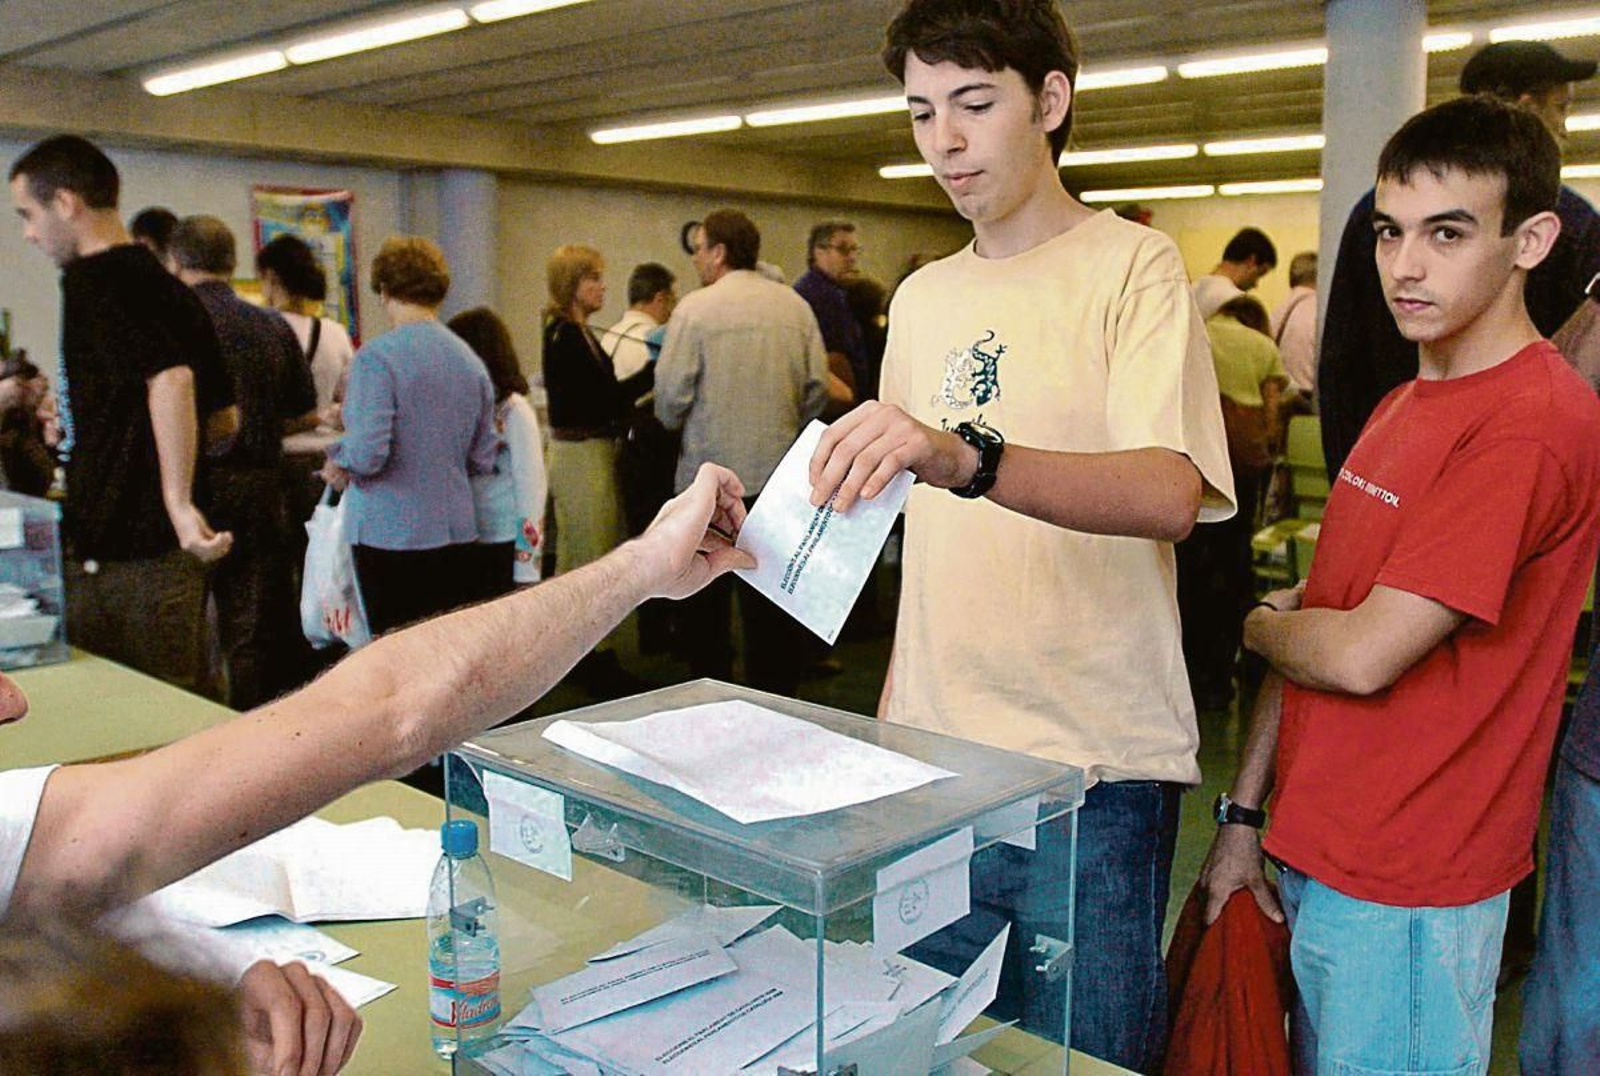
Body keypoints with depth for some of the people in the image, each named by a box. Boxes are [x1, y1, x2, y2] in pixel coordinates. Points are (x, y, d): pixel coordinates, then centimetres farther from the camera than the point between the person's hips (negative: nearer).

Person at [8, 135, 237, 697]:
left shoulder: (93, 279, -11)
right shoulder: (168, 287, 13)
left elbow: (169, 379, -29)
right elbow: (224, 420, 18)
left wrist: (177, 500, -29)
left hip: (118, 551, -8)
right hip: (165, 545, 8)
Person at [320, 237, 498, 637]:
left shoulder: (376, 357, -11)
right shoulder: (471, 360, 8)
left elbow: (367, 453, -19)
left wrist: (339, 463, 1)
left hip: (391, 534, -5)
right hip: (457, 532, 5)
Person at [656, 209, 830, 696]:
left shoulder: (696, 307, -9)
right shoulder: (795, 305, 3)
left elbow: (671, 393, -10)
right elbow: (817, 385, 3)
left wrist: (674, 422, 11)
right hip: (780, 473, 4)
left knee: (705, 600, 9)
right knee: (772, 598, 10)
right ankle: (775, 697, 16)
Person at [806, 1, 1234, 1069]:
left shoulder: (1134, 267, -7)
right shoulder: (923, 297, 12)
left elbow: (1171, 494, -24)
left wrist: (964, 454, -39)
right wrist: (898, 693, 10)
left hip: (1095, 769, -5)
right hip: (935, 752, 6)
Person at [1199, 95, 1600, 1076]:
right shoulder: (1403, 408, 10)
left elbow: (1361, 655, -24)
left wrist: (1259, 625, -2)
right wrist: (1245, 816, 8)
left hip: (1406, 892, -8)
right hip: (1312, 855, 8)